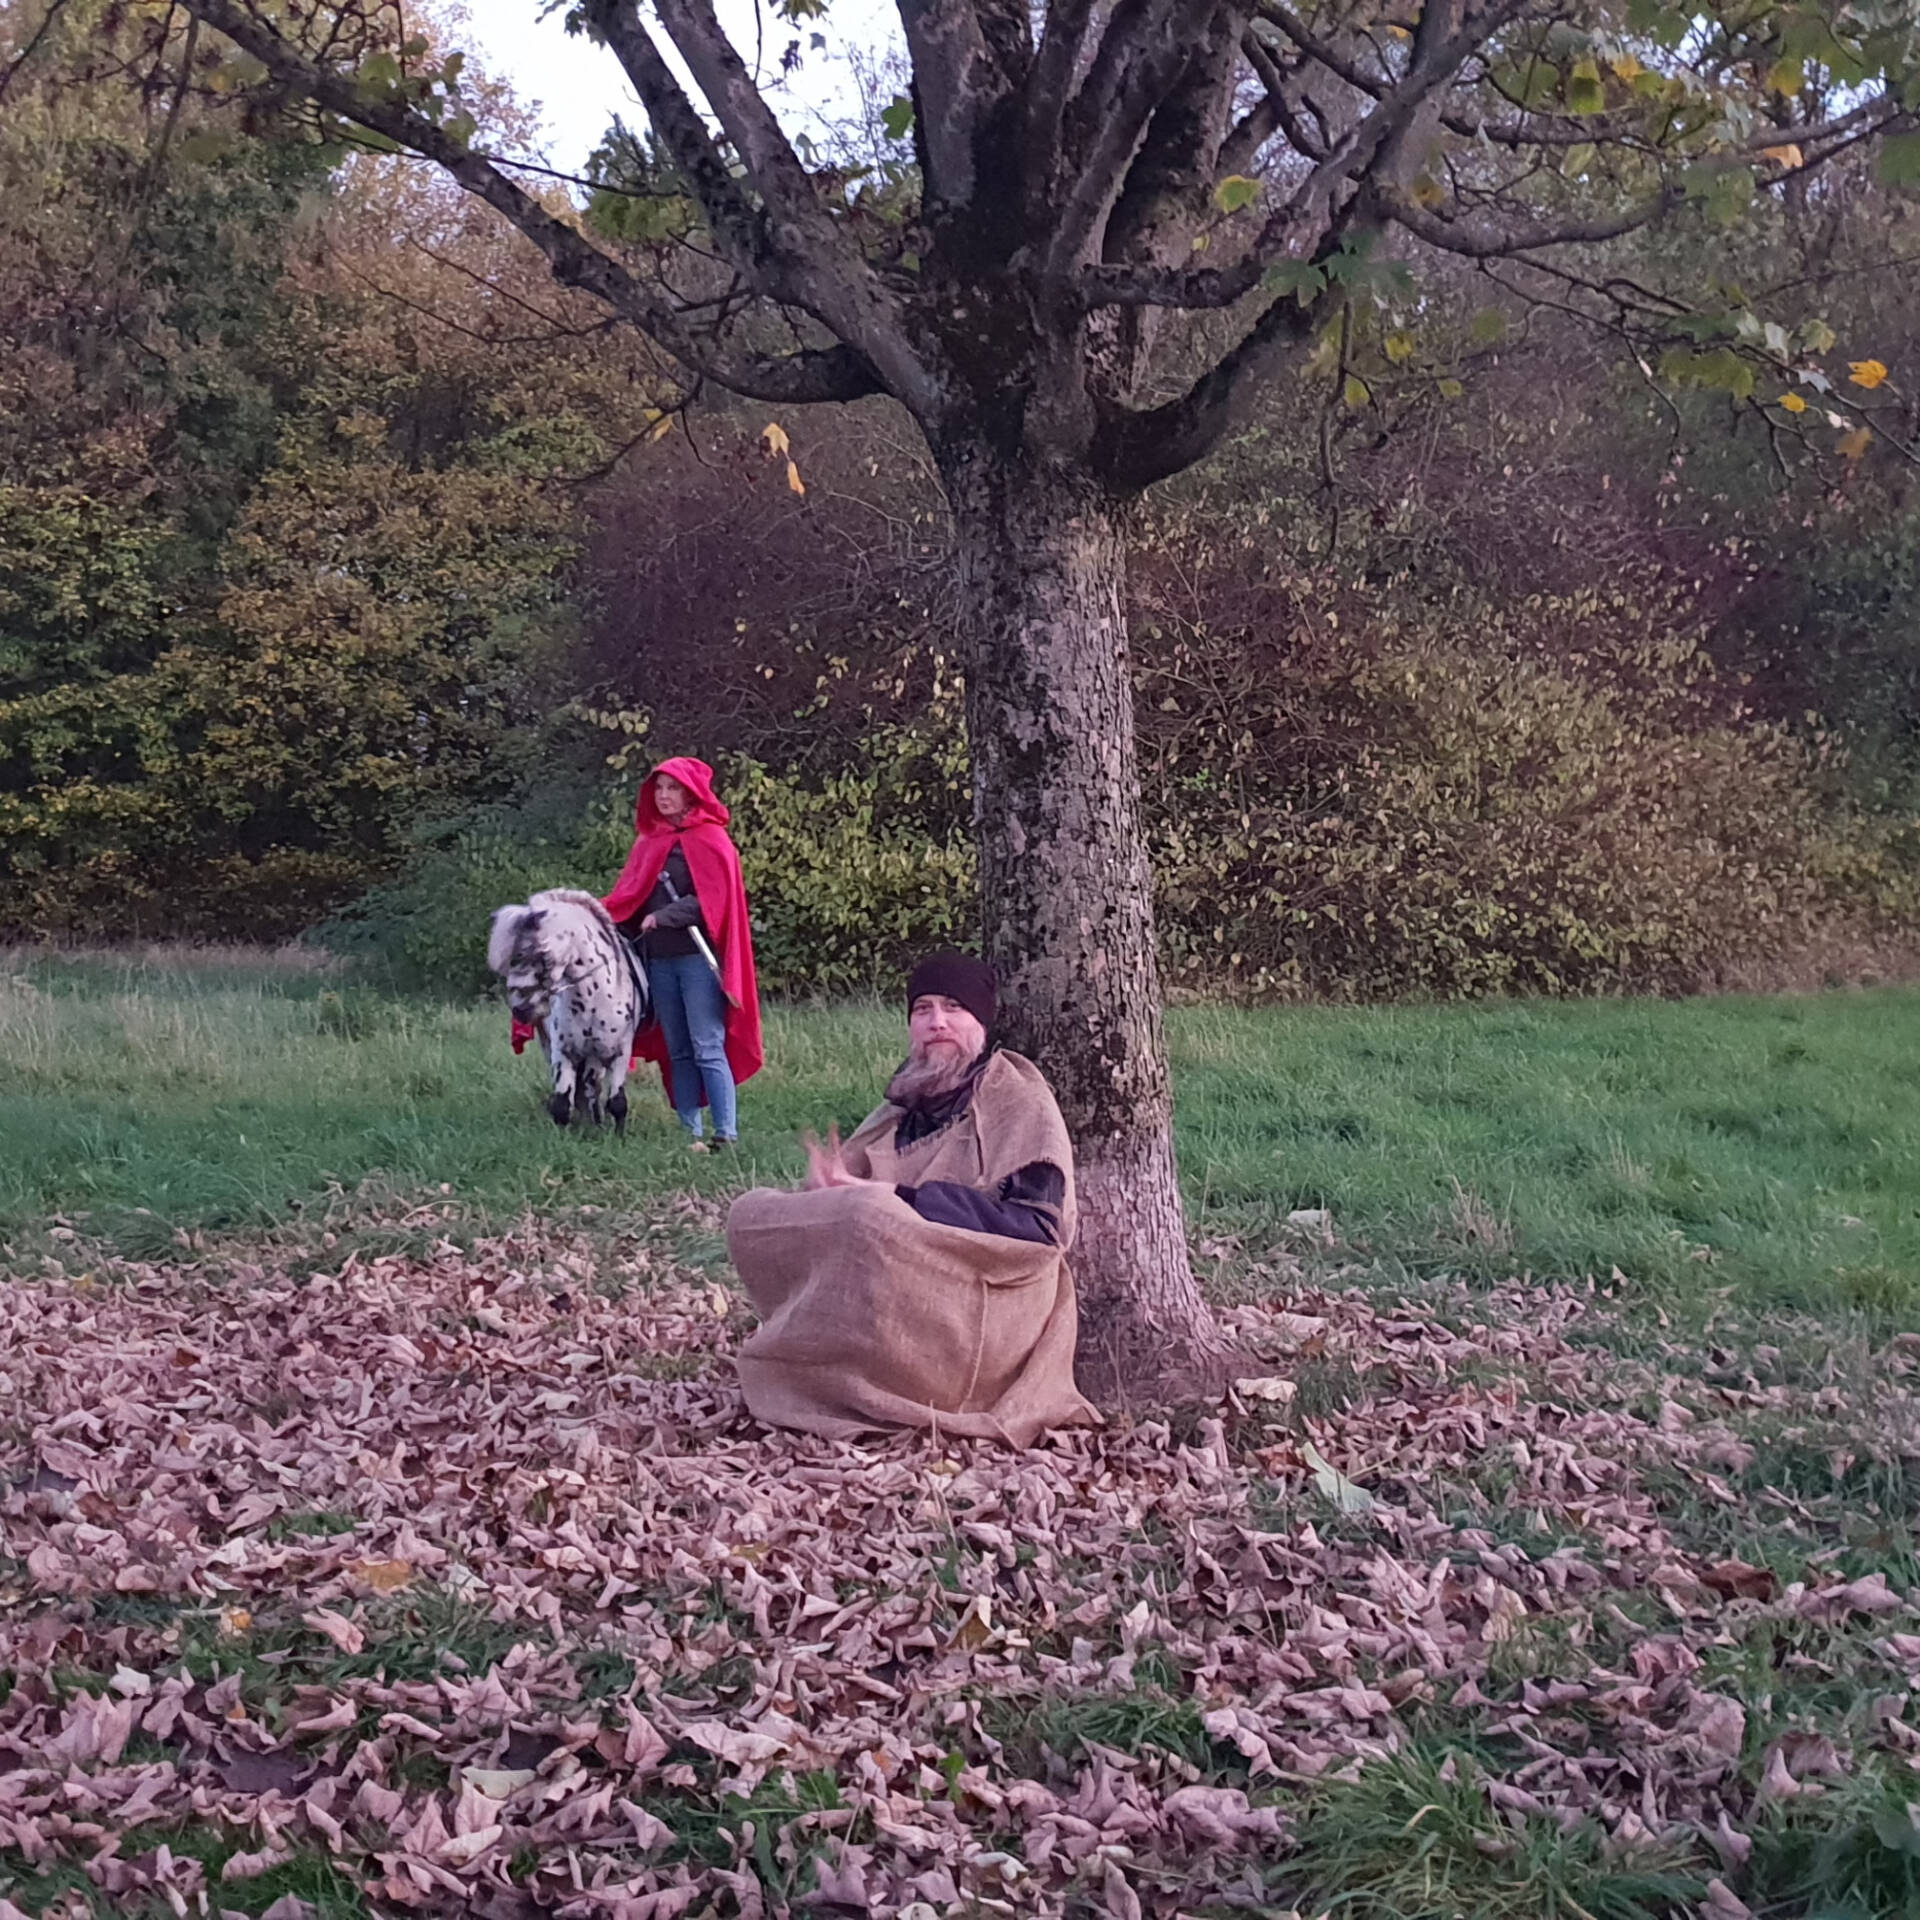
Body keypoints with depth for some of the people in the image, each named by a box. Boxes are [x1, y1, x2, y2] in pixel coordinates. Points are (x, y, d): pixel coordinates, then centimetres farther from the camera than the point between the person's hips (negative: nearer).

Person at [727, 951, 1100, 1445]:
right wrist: (834, 1190, -14)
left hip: (982, 1314, -6)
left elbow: (1033, 1224, -16)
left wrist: (890, 1197, -20)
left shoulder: (1018, 1101, -3)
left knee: (873, 1218, -32)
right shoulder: (907, 1103, 16)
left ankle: (834, 1386, -13)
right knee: (752, 1213, -6)